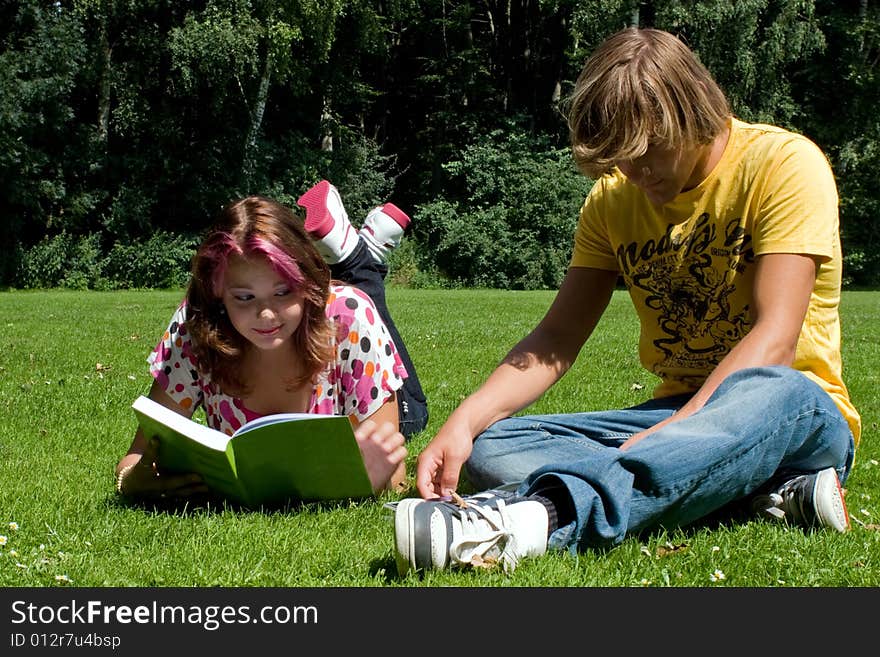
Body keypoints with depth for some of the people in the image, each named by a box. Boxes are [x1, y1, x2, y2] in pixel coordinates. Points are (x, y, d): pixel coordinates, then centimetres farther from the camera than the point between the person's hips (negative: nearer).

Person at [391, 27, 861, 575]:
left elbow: (775, 338, -20)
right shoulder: (614, 199, 7)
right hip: (682, 413, 5)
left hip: (797, 410, -5)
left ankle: (545, 515, -59)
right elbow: (559, 336, 1)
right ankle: (762, 489, -28)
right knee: (490, 447, -16)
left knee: (775, 393, -42)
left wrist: (673, 434, -33)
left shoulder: (782, 164, -11)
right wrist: (466, 420, -16)